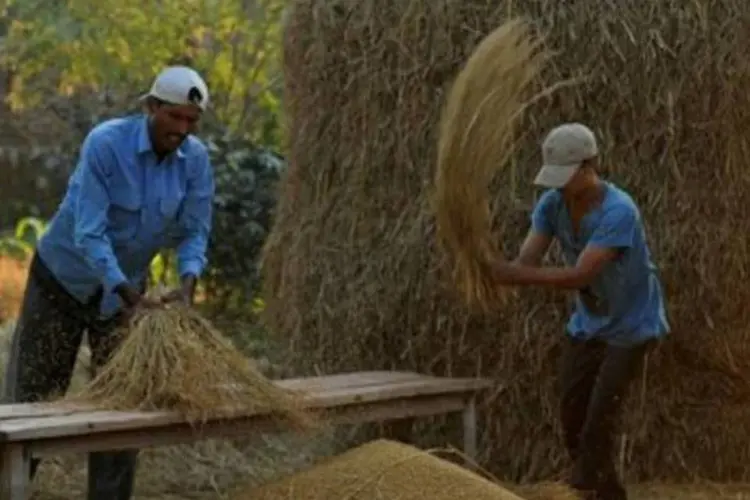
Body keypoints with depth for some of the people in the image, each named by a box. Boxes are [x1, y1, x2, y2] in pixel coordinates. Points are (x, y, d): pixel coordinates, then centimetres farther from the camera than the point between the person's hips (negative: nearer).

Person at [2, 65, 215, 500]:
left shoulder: (196, 159, -13)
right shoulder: (105, 143, -27)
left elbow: (194, 233, -10)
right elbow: (89, 232, -31)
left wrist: (187, 285, -30)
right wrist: (131, 296, -38)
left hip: (126, 285, 4)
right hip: (63, 278, -4)